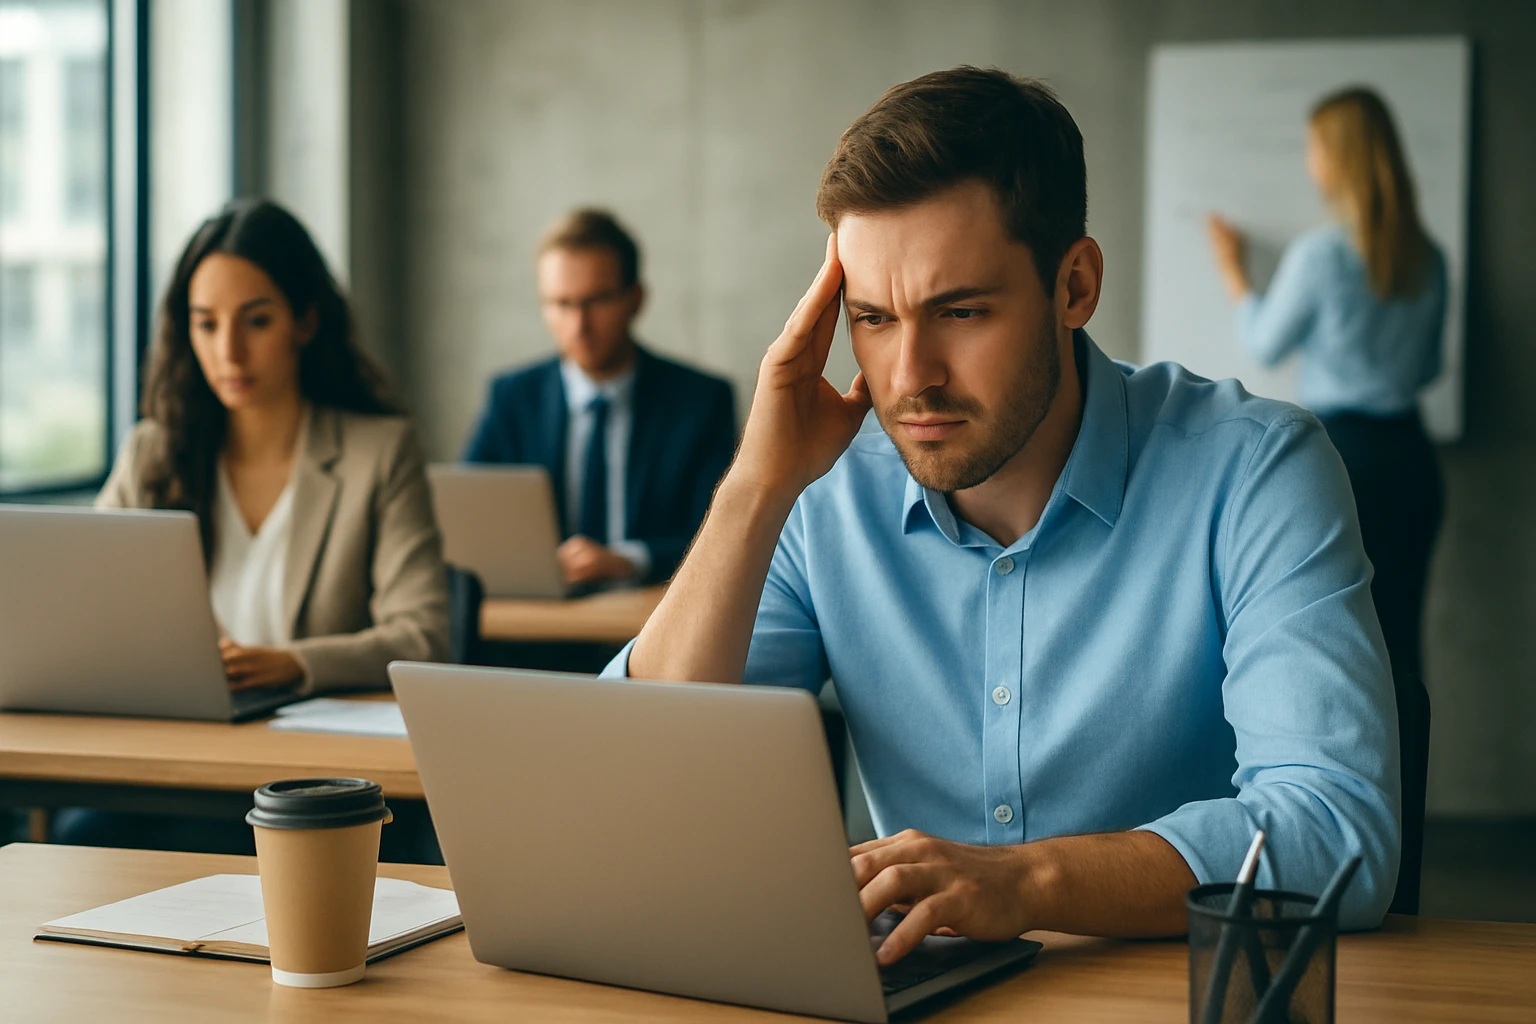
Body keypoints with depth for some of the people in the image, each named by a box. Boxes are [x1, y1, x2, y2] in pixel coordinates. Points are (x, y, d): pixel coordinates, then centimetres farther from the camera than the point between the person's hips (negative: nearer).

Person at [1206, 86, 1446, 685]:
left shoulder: (1319, 254, -12)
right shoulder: (1427, 258, 3)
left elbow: (1265, 343, 2)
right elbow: (1428, 366, 14)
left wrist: (1233, 270, 16)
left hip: (1337, 452, -5)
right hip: (1408, 452, 5)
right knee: (1399, 631, 7)